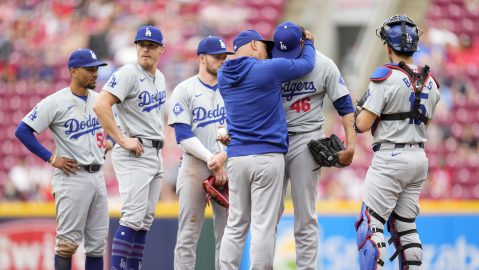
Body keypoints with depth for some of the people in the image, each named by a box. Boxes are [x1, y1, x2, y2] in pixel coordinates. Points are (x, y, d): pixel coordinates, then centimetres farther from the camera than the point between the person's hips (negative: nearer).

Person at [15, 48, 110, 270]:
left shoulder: (99, 100, 10)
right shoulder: (55, 102, -9)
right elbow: (23, 131, -11)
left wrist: (111, 143, 8)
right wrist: (51, 158, -12)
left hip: (97, 175, 7)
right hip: (71, 176, -7)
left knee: (98, 243, 8)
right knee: (68, 241, -7)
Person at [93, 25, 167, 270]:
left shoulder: (159, 77, 14)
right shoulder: (128, 74, -12)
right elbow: (101, 106, -23)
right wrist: (123, 140, -22)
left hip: (155, 154, 9)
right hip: (134, 155, -9)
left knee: (145, 221, 9)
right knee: (133, 218, -16)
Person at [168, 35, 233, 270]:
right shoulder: (184, 90, 1)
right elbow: (184, 136, -7)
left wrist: (224, 156, -12)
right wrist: (211, 160, -14)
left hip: (227, 167, 4)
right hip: (195, 166, -3)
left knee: (227, 233, 2)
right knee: (189, 234, -4)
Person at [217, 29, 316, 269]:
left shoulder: (223, 76, 9)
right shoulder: (268, 69, -7)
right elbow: (307, 63, 7)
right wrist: (307, 43, 26)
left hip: (236, 157, 5)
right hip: (267, 155, -5)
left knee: (235, 225, 9)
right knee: (263, 226, -5)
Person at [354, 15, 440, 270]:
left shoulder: (385, 76, -13)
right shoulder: (429, 82, 7)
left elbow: (363, 125, -13)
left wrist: (361, 110, 8)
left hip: (390, 159, -7)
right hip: (419, 158, 7)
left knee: (369, 223, -7)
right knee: (405, 225, 13)